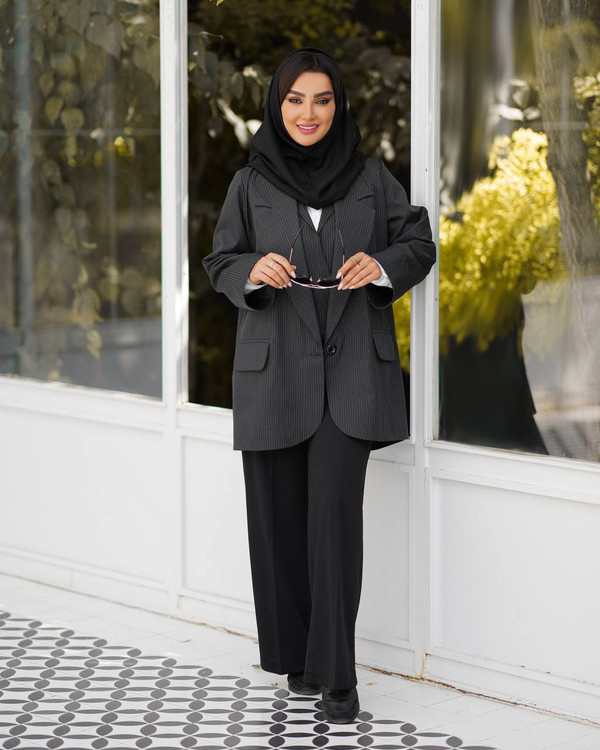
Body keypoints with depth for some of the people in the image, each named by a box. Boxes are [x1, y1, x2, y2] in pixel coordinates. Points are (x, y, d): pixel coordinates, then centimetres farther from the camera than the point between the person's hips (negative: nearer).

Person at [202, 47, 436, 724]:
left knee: (335, 511, -11)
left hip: (351, 364, -1)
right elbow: (220, 262, 9)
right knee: (280, 513, 4)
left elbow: (419, 244, 9)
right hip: (275, 365, 1)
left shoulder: (371, 177, 5)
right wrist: (253, 270, -14)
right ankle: (296, 656, 21)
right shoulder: (250, 183, 5)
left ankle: (335, 674, -6)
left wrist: (381, 264, -12)